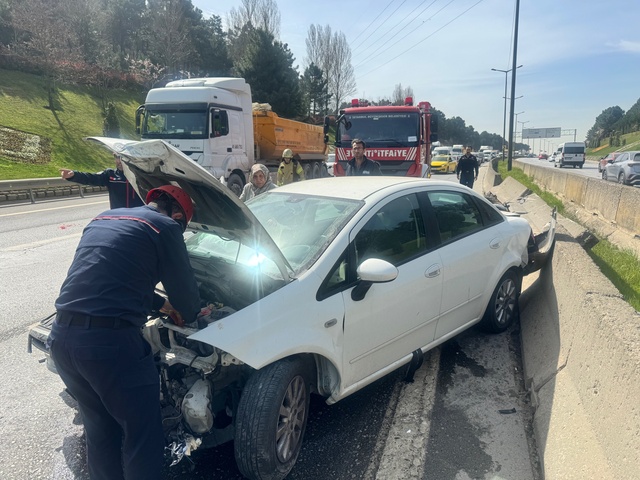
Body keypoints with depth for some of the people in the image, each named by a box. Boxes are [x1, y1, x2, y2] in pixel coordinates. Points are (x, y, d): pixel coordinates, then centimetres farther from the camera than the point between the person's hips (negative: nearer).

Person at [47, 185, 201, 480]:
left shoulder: (102, 220, 20)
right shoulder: (165, 227, -3)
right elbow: (184, 287, 4)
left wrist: (162, 306, 39)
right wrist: (190, 316, 27)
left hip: (61, 337, 8)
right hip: (111, 342, -8)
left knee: (99, 426, 25)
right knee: (142, 435, 11)